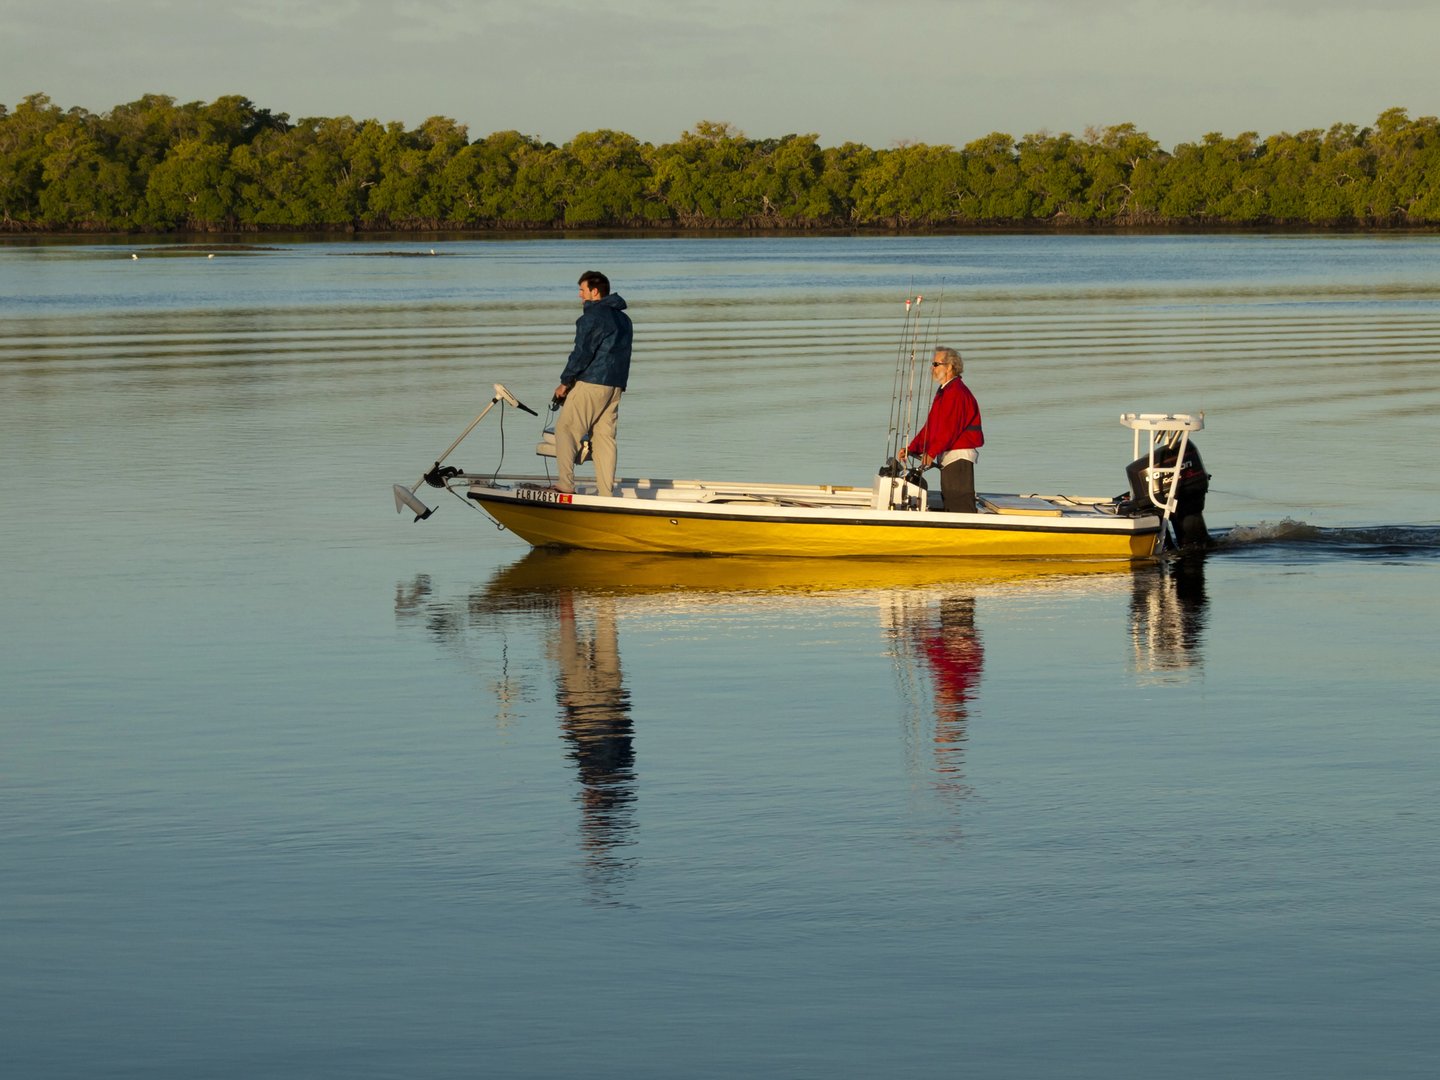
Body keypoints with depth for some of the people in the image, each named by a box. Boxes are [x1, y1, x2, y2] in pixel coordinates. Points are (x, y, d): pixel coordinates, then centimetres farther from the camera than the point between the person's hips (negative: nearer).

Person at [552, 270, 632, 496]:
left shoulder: (593, 315, -10)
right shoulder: (623, 319, 18)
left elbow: (582, 352, -15)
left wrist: (565, 382, -8)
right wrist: (617, 382, 19)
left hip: (590, 384, -8)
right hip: (615, 385, 8)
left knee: (565, 429, -3)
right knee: (605, 437, 8)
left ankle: (566, 484, -10)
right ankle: (607, 492, 4)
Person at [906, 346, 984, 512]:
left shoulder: (957, 392, -15)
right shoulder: (943, 392, 19)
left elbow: (950, 428, -22)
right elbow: (930, 426, 18)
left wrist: (931, 453, -23)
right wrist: (912, 449, 8)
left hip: (959, 455, -11)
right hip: (947, 457, 11)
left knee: (960, 504, -12)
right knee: (949, 503, 12)